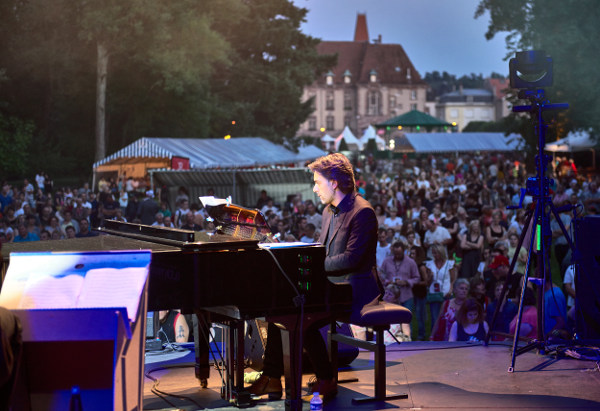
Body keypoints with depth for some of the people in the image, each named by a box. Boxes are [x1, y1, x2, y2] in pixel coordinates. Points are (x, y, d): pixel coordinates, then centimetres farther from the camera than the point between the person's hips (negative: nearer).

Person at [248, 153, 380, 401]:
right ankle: (272, 378, -5)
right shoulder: (329, 211, 15)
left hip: (354, 289, -9)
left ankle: (326, 381, -11)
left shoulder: (362, 212, -15)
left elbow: (351, 259, -23)